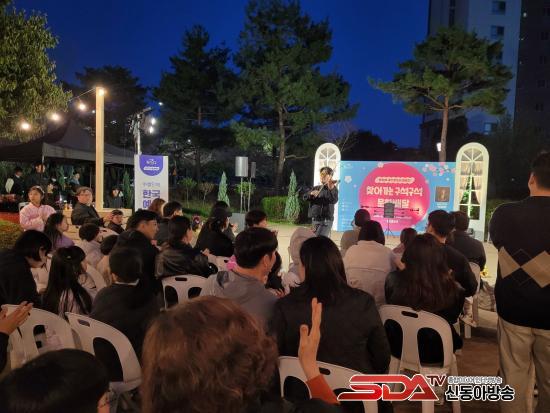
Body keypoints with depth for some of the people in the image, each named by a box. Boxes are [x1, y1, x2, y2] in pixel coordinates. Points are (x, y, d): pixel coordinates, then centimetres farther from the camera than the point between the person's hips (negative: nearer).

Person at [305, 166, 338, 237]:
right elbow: (306, 197, 4)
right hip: (315, 219, 6)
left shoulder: (333, 188, -2)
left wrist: (331, 189, -38)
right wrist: (311, 194, -17)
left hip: (326, 220, -6)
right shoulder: (316, 188, 14)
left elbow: (334, 200, -21)